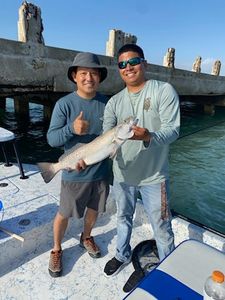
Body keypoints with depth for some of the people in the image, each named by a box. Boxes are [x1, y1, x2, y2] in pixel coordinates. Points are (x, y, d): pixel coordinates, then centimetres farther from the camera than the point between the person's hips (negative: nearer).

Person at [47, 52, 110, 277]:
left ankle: (86, 237, 51)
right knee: (64, 213, 13)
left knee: (94, 209, 22)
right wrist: (71, 128, -33)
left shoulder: (106, 103, -4)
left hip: (100, 171, 4)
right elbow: (51, 139, -14)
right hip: (74, 174, -3)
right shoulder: (64, 104, -13)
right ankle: (56, 250, 40)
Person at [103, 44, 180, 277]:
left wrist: (148, 137, -38)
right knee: (123, 218, 23)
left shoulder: (164, 91, -9)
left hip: (153, 176, -4)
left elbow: (172, 129, -17)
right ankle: (122, 255, 50)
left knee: (161, 227, 11)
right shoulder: (114, 102, 2)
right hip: (122, 173, 4)